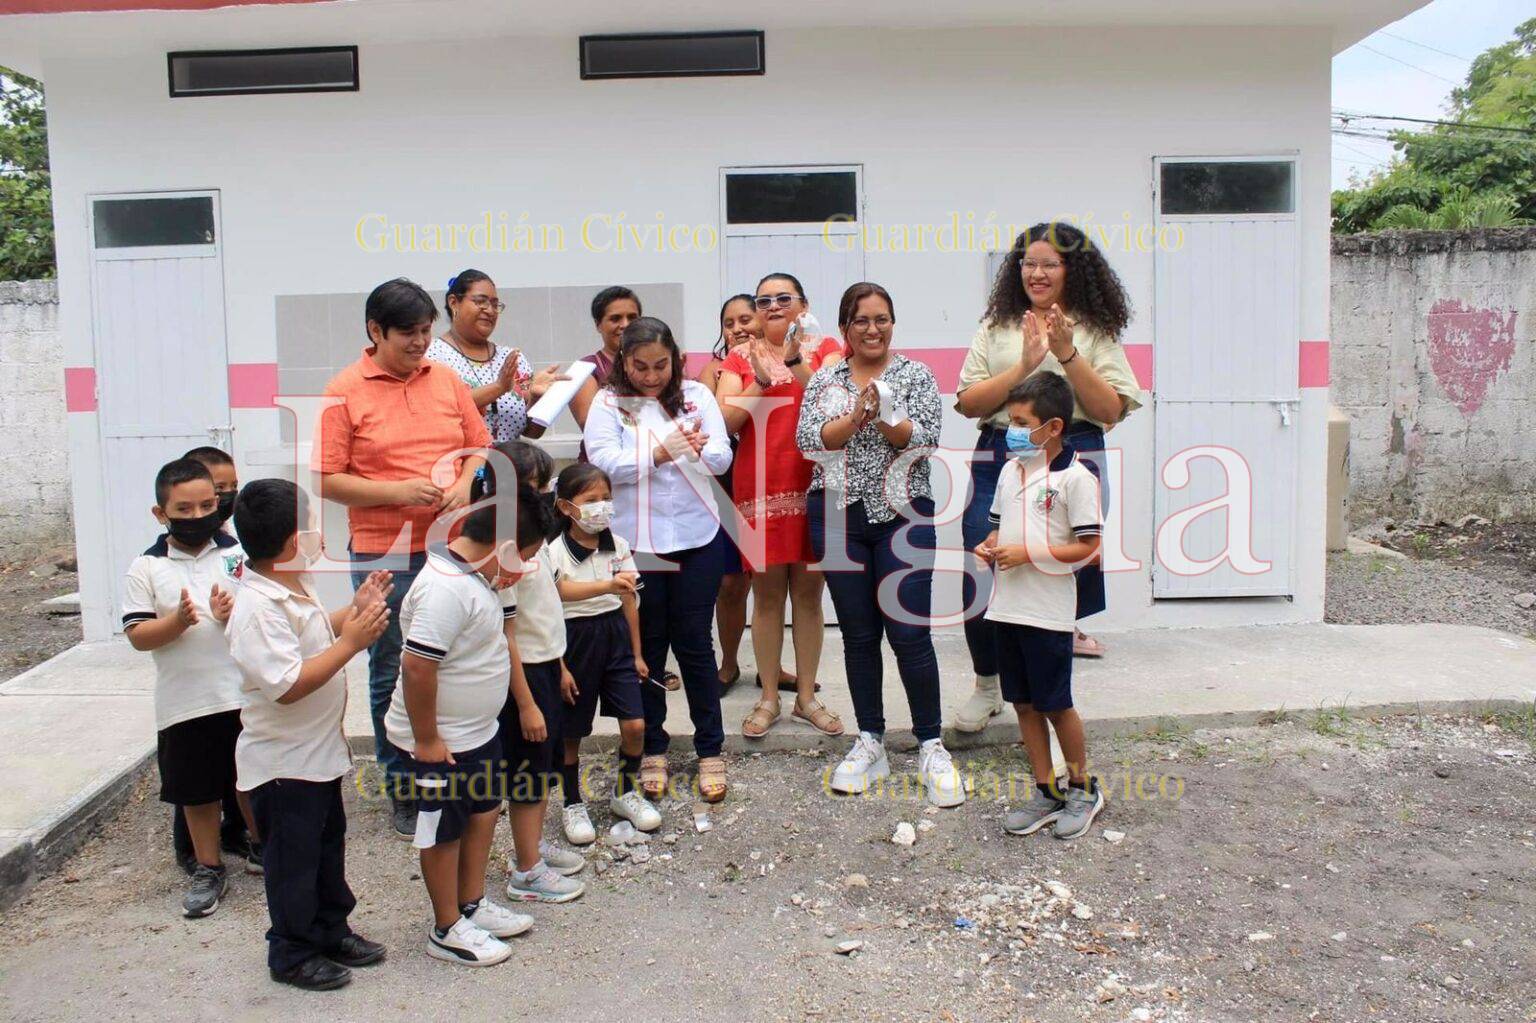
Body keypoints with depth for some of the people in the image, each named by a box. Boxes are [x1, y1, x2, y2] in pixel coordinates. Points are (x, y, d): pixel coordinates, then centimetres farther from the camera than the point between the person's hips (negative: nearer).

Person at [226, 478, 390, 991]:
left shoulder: (295, 589, 3)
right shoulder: (258, 608, -29)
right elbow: (287, 685, -34)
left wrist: (354, 611, 7)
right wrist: (351, 642, -31)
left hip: (319, 751, 10)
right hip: (284, 762, -10)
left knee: (328, 845, 22)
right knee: (293, 859, 7)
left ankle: (331, 930, 38)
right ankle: (292, 954, 24)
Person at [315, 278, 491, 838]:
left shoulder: (446, 379, 8)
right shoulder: (344, 392, -5)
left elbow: (480, 446, 14)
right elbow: (327, 480, -7)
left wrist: (465, 485, -6)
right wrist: (397, 491, -18)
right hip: (384, 555, -3)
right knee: (392, 675, 7)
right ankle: (402, 790, 22)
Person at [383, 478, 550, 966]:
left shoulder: (480, 575, 2)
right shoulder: (447, 588, -29)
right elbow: (417, 666, -30)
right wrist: (426, 740, -24)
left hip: (479, 729, 10)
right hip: (441, 741, -10)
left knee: (484, 812, 22)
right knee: (445, 832, 8)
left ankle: (473, 904, 41)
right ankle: (447, 930, 26)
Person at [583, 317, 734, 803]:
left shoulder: (696, 395, 4)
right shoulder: (608, 404, -1)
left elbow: (722, 458, -2)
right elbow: (604, 462, -13)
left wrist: (700, 449, -25)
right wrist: (659, 454, -28)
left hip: (696, 538, 1)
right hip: (636, 541, -1)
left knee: (694, 643, 6)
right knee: (646, 646, 9)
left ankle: (711, 750, 19)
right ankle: (652, 750, 23)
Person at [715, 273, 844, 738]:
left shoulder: (825, 348, 7)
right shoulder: (741, 357, 8)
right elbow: (725, 421, -3)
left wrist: (797, 362, -23)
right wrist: (760, 383, -15)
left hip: (813, 484, 0)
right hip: (760, 487, 0)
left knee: (808, 590, 6)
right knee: (767, 593, 4)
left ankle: (807, 695, 17)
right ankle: (768, 698, 14)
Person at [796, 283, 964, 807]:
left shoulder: (917, 375, 4)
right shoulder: (824, 380, 10)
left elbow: (925, 439, -6)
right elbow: (808, 441, -3)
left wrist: (885, 415, -22)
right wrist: (856, 417, -17)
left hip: (904, 515, -2)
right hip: (839, 517, 2)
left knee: (910, 632, -6)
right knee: (858, 634, 8)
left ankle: (931, 747, 6)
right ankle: (870, 743, 19)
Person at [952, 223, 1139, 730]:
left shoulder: (1094, 331, 8)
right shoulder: (997, 328, 12)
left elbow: (1110, 410, -2)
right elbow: (969, 402, 1)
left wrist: (1068, 355, -12)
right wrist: (1025, 366, -10)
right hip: (998, 462, 2)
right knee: (981, 577, -3)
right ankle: (986, 685, 22)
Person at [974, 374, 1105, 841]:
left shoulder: (1075, 478, -12)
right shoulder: (1011, 470, 10)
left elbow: (1087, 546, -14)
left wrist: (1028, 554, -19)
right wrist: (989, 545, 0)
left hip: (1048, 612, -7)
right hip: (1008, 606, 7)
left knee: (1056, 705, 3)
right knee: (1024, 704, 12)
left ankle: (1081, 788, 24)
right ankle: (1046, 793, 24)